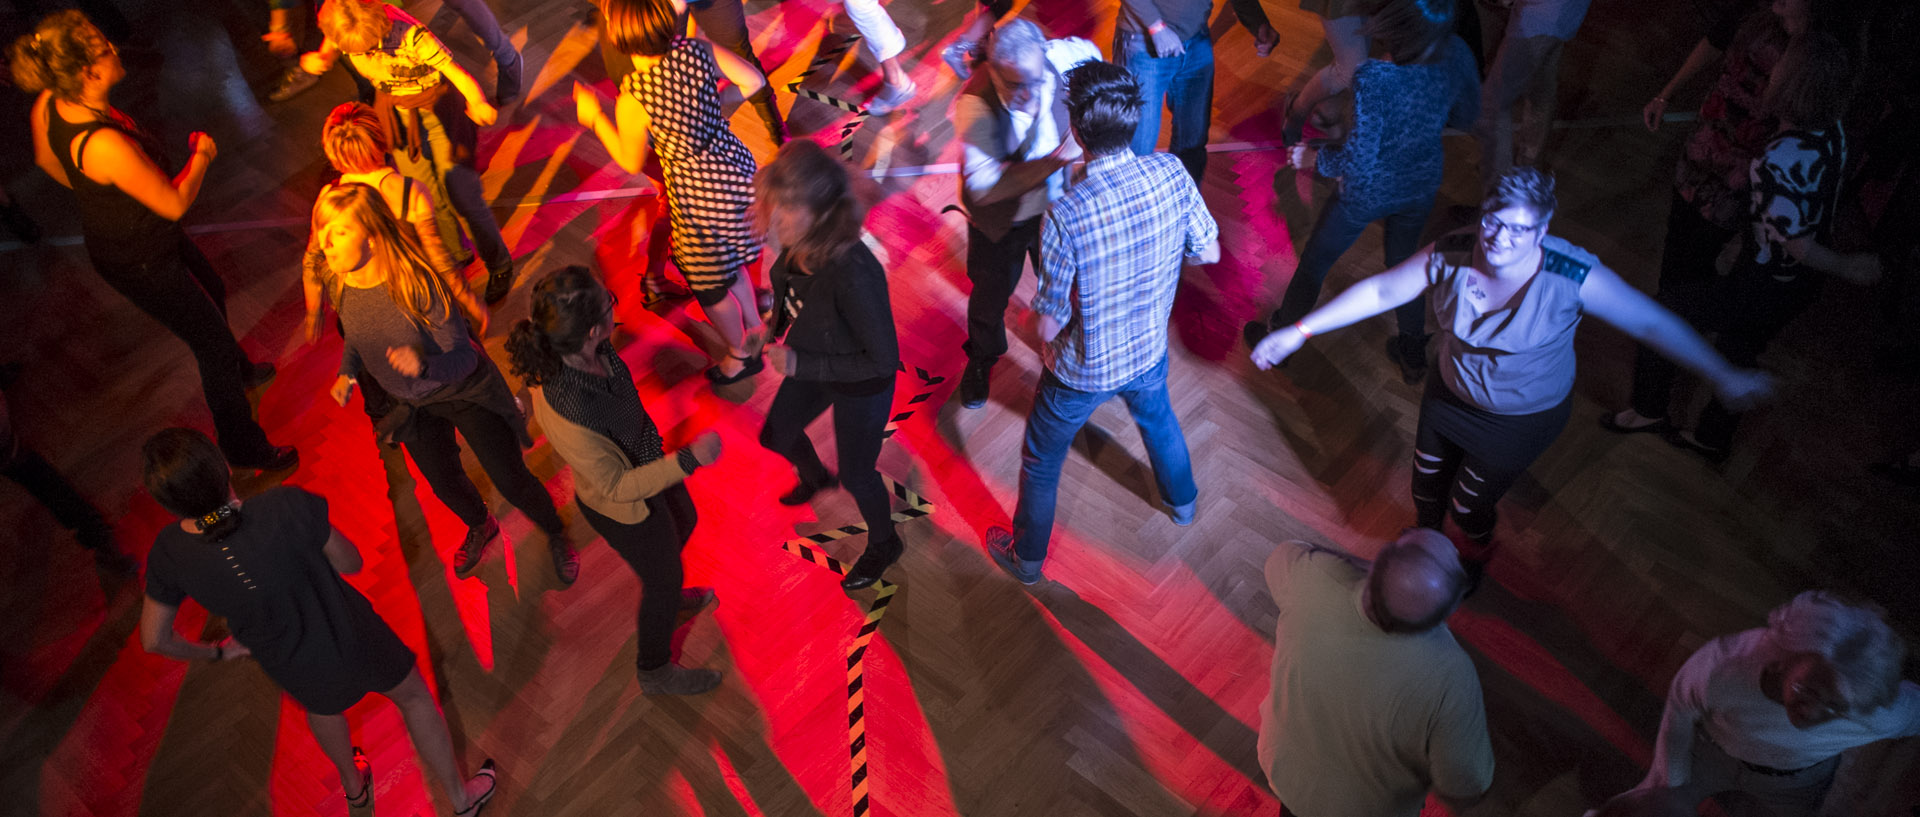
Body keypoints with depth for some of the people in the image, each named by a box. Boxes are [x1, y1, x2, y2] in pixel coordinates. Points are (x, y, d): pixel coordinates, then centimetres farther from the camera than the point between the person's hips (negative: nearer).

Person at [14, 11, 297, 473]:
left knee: (212, 292, 33)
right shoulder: (106, 145, -42)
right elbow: (175, 204, -29)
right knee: (213, 343, 7)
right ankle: (245, 451, 26)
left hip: (111, 233, 9)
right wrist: (202, 154, -12)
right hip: (140, 263, -9)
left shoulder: (49, 103, -15)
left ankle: (237, 371, 61)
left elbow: (45, 159, 6)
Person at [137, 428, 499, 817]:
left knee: (323, 707, 38)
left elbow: (155, 640, -8)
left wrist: (217, 651, 11)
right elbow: (350, 563, -19)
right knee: (414, 696, 27)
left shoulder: (168, 554, -23)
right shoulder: (288, 506, -35)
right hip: (355, 642, -3)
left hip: (296, 673, 3)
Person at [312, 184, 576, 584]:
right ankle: (479, 527, 59)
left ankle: (555, 534, 38)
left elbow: (463, 359, -30)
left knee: (511, 480, 7)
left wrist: (424, 366, -51)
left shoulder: (417, 281, -35)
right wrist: (348, 373, -14)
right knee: (445, 483, 25)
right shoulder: (337, 284, -19)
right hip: (409, 404, 5)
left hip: (466, 393, -5)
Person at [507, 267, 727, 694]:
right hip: (626, 509, -7)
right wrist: (689, 460, -36)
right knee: (664, 582, 19)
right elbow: (617, 486, -31)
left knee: (684, 523, 34)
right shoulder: (568, 416, -45)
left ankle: (665, 595, 66)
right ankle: (656, 672, 48)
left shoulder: (590, 351, -24)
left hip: (647, 460, 7)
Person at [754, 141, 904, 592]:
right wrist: (772, 329, -7)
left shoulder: (853, 274, -42)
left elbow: (883, 359, -30)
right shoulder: (798, 243, -21)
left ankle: (884, 545, 50)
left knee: (856, 474, 17)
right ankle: (816, 477, 65)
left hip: (861, 386, -7)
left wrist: (800, 365, -27)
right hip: (811, 368, 7)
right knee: (776, 435, 30)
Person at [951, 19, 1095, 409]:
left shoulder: (1057, 58, -25)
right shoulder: (975, 106, -37)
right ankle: (981, 358, 54)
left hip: (1055, 205, 3)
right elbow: (983, 187, -42)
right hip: (999, 223, -3)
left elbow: (1090, 52, 1)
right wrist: (1056, 159, -45)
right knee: (990, 296, 21)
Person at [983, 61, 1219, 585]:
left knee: (1041, 461, 23)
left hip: (1083, 370, -4)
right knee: (1157, 418, 37)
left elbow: (1050, 327, -26)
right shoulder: (1171, 173, -22)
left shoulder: (1065, 217, -35)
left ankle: (1026, 557, 45)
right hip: (1149, 350, 5)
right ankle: (1183, 502, 64)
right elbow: (1209, 252, -5)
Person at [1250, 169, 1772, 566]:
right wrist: (1298, 332, -17)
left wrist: (1722, 377, -15)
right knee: (1426, 486, 22)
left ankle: (1479, 549, 53)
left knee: (1470, 502, 12)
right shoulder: (1449, 258, -25)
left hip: (1523, 419, -3)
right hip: (1450, 397, 3)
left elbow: (1652, 323, -21)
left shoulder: (1572, 277, -32)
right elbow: (1379, 292, -16)